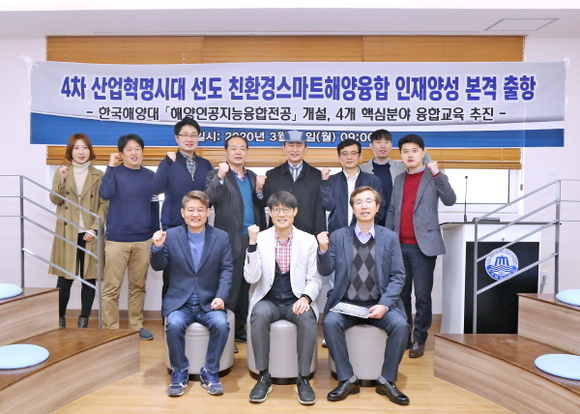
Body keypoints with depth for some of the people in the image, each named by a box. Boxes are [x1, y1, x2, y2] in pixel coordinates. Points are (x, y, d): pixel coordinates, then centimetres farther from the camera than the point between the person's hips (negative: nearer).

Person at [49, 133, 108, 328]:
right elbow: (55, 200, 0)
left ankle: (84, 319, 15)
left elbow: (104, 205, 1)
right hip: (67, 233, 0)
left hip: (90, 233, 0)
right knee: (64, 278, 1)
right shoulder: (61, 172, 9)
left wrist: (95, 228, -10)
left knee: (89, 278, 4)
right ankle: (60, 317, 16)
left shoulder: (98, 175, 5)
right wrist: (62, 180, -16)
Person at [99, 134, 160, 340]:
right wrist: (111, 165, -14)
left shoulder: (150, 175, 7)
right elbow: (105, 193, -21)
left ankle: (137, 325, 25)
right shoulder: (115, 172, -1)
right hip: (117, 239, -3)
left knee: (138, 286, 13)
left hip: (143, 240, 3)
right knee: (111, 287, 2)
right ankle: (110, 329, 14)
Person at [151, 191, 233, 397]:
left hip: (209, 302, 0)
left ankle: (210, 372, -3)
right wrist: (157, 247, -19)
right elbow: (158, 267, 2)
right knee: (174, 325, -29)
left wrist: (221, 296, -16)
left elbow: (226, 270, -1)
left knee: (221, 324, -28)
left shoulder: (221, 237, 2)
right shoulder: (171, 235, 2)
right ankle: (179, 371, -2)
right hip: (179, 301, 0)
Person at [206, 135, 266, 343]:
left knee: (246, 287, 11)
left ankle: (239, 328, 23)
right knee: (229, 288, -3)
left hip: (253, 239, 6)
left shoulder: (253, 176, 16)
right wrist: (220, 176, -29)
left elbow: (260, 208, 11)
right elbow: (210, 198, -17)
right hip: (231, 240, -5)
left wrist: (259, 190, -7)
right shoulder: (217, 175, 0)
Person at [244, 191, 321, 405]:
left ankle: (303, 378, -14)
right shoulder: (260, 238, -1)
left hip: (296, 301, 0)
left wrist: (306, 298, -19)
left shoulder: (309, 240, 1)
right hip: (268, 300, 0)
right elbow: (251, 278, -8)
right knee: (259, 314, -32)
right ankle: (264, 376, -16)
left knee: (307, 318, -31)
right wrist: (253, 243, -19)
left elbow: (314, 279, 2)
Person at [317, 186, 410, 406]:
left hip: (379, 304, 0)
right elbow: (326, 271, 1)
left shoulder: (390, 237, 3)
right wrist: (324, 250, -19)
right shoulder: (338, 236, 3)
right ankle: (347, 379, -10)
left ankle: (386, 380, -5)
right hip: (346, 303, 0)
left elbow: (398, 276, -1)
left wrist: (384, 304, -15)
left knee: (400, 325, -26)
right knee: (330, 322, -27)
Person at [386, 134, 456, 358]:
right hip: (400, 246, 5)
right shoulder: (399, 180, 14)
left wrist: (437, 174, -28)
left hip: (423, 246, -5)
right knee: (401, 294, 12)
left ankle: (419, 339, 15)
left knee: (422, 296, 1)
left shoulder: (434, 177, -1)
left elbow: (450, 200, -17)